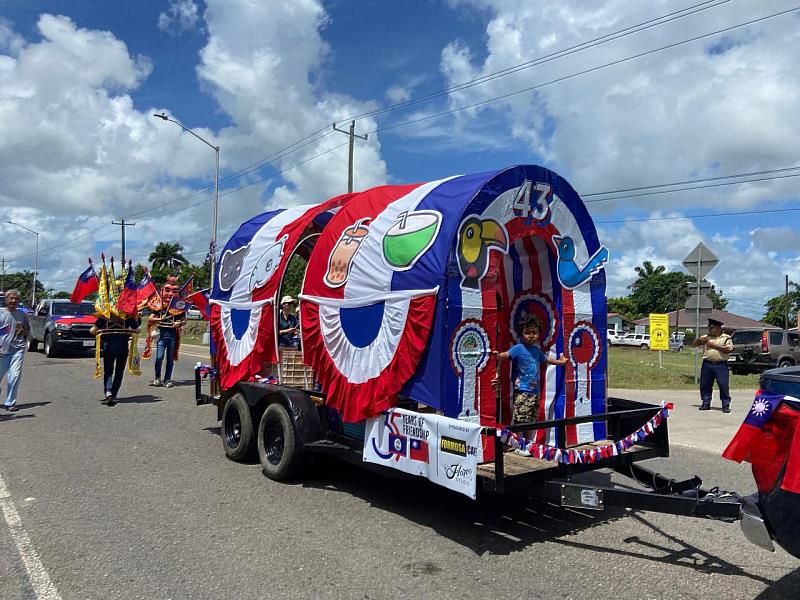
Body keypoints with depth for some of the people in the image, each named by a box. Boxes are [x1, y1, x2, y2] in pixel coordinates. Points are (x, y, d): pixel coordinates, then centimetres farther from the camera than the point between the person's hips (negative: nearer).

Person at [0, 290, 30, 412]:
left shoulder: (22, 315, 8)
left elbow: (28, 332, 16)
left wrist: (22, 331, -6)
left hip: (18, 350, 0)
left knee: (15, 376, -9)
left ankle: (10, 403, 0)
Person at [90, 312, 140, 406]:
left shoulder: (104, 315, 2)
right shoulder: (128, 315, 1)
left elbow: (93, 330, -1)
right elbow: (137, 330, -1)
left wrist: (99, 334, 17)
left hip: (108, 346, 0)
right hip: (122, 346, 0)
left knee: (108, 371, 7)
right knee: (119, 372, 13)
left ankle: (108, 392, -15)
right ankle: (114, 395, 13)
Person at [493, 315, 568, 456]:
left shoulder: (536, 350, 12)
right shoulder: (518, 348, -10)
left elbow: (546, 359, 32)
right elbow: (506, 355, -28)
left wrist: (560, 362, 48)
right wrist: (498, 356, -50)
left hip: (535, 391, 7)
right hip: (522, 391, -7)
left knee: (532, 421, 14)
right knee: (520, 420, -7)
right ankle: (518, 446, 6)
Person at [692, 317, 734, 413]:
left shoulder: (726, 338, 4)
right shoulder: (705, 338, 14)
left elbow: (729, 349, -11)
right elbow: (693, 345, 17)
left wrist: (714, 345, -11)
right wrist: (699, 339, -2)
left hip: (721, 365, -4)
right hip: (707, 364, 4)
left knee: (723, 385, -6)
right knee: (705, 385, 6)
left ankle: (726, 405, 2)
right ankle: (706, 403, 16)